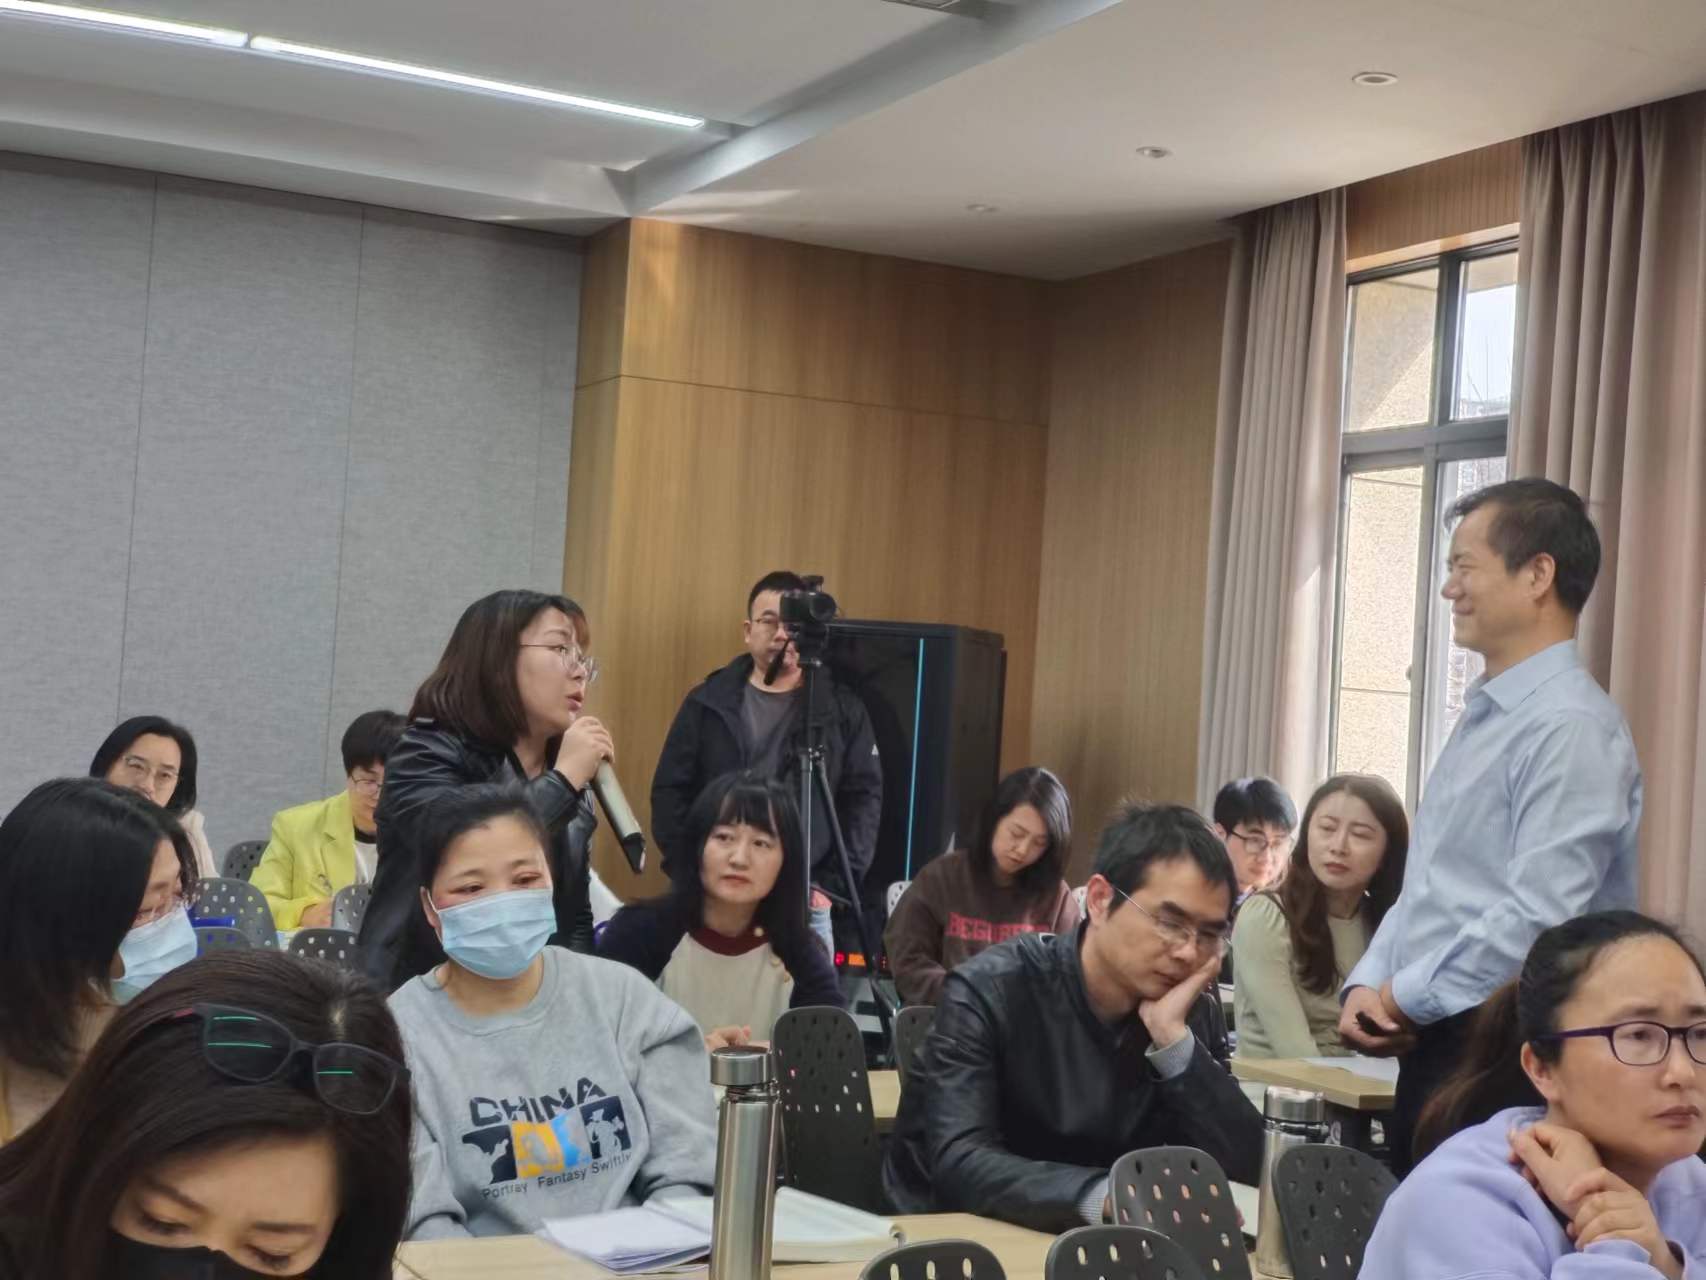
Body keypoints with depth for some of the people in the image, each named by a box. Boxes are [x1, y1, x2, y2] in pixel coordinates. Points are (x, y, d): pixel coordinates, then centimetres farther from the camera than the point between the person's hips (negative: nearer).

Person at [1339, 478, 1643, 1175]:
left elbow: (1537, 919, -24)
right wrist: (1366, 987, 3)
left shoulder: (1571, 726, -17)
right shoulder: (1482, 717, 14)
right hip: (1432, 1047, 9)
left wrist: (1404, 997, -13)